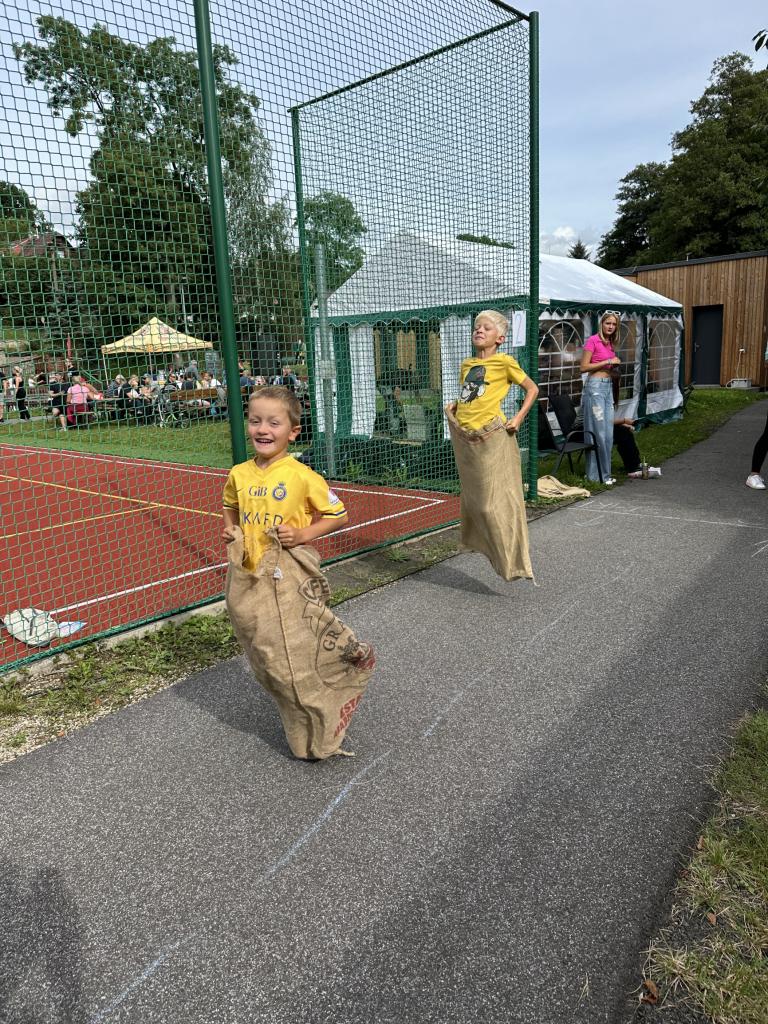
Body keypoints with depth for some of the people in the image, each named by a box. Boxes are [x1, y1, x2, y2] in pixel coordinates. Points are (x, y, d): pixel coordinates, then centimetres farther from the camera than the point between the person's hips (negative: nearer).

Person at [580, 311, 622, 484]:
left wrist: (615, 365, 6)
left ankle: (605, 473, 16)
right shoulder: (593, 340, -8)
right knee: (598, 432, -7)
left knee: (608, 433, 8)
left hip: (608, 387, 8)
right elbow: (584, 367, -13)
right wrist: (607, 362, -13)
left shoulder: (610, 343, 15)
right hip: (595, 386, -8)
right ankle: (596, 475, 1)